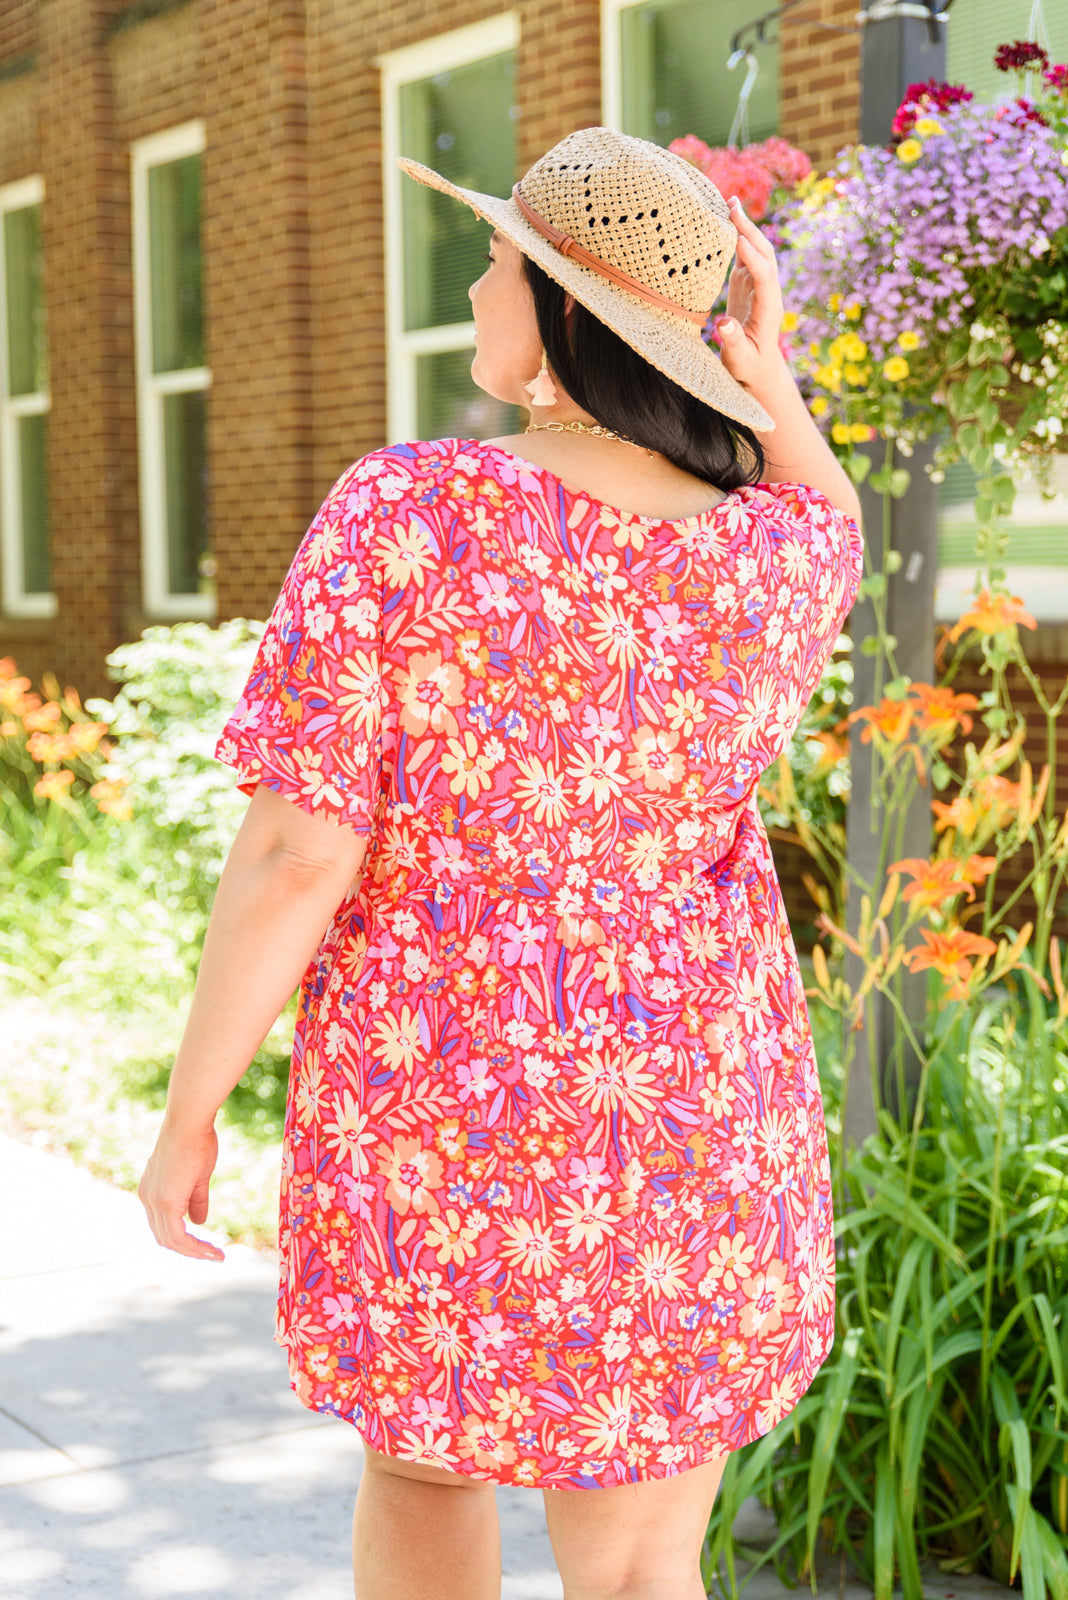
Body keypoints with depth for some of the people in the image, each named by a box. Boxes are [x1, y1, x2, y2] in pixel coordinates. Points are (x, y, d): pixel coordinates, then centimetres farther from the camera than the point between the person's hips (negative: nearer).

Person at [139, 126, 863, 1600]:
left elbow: (297, 855, -17)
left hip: (429, 1129, -1)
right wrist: (766, 372, 2)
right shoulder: (772, 555, -8)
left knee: (422, 1459, 26)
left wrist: (188, 1114, -5)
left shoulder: (401, 515, -17)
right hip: (691, 1136, 2)